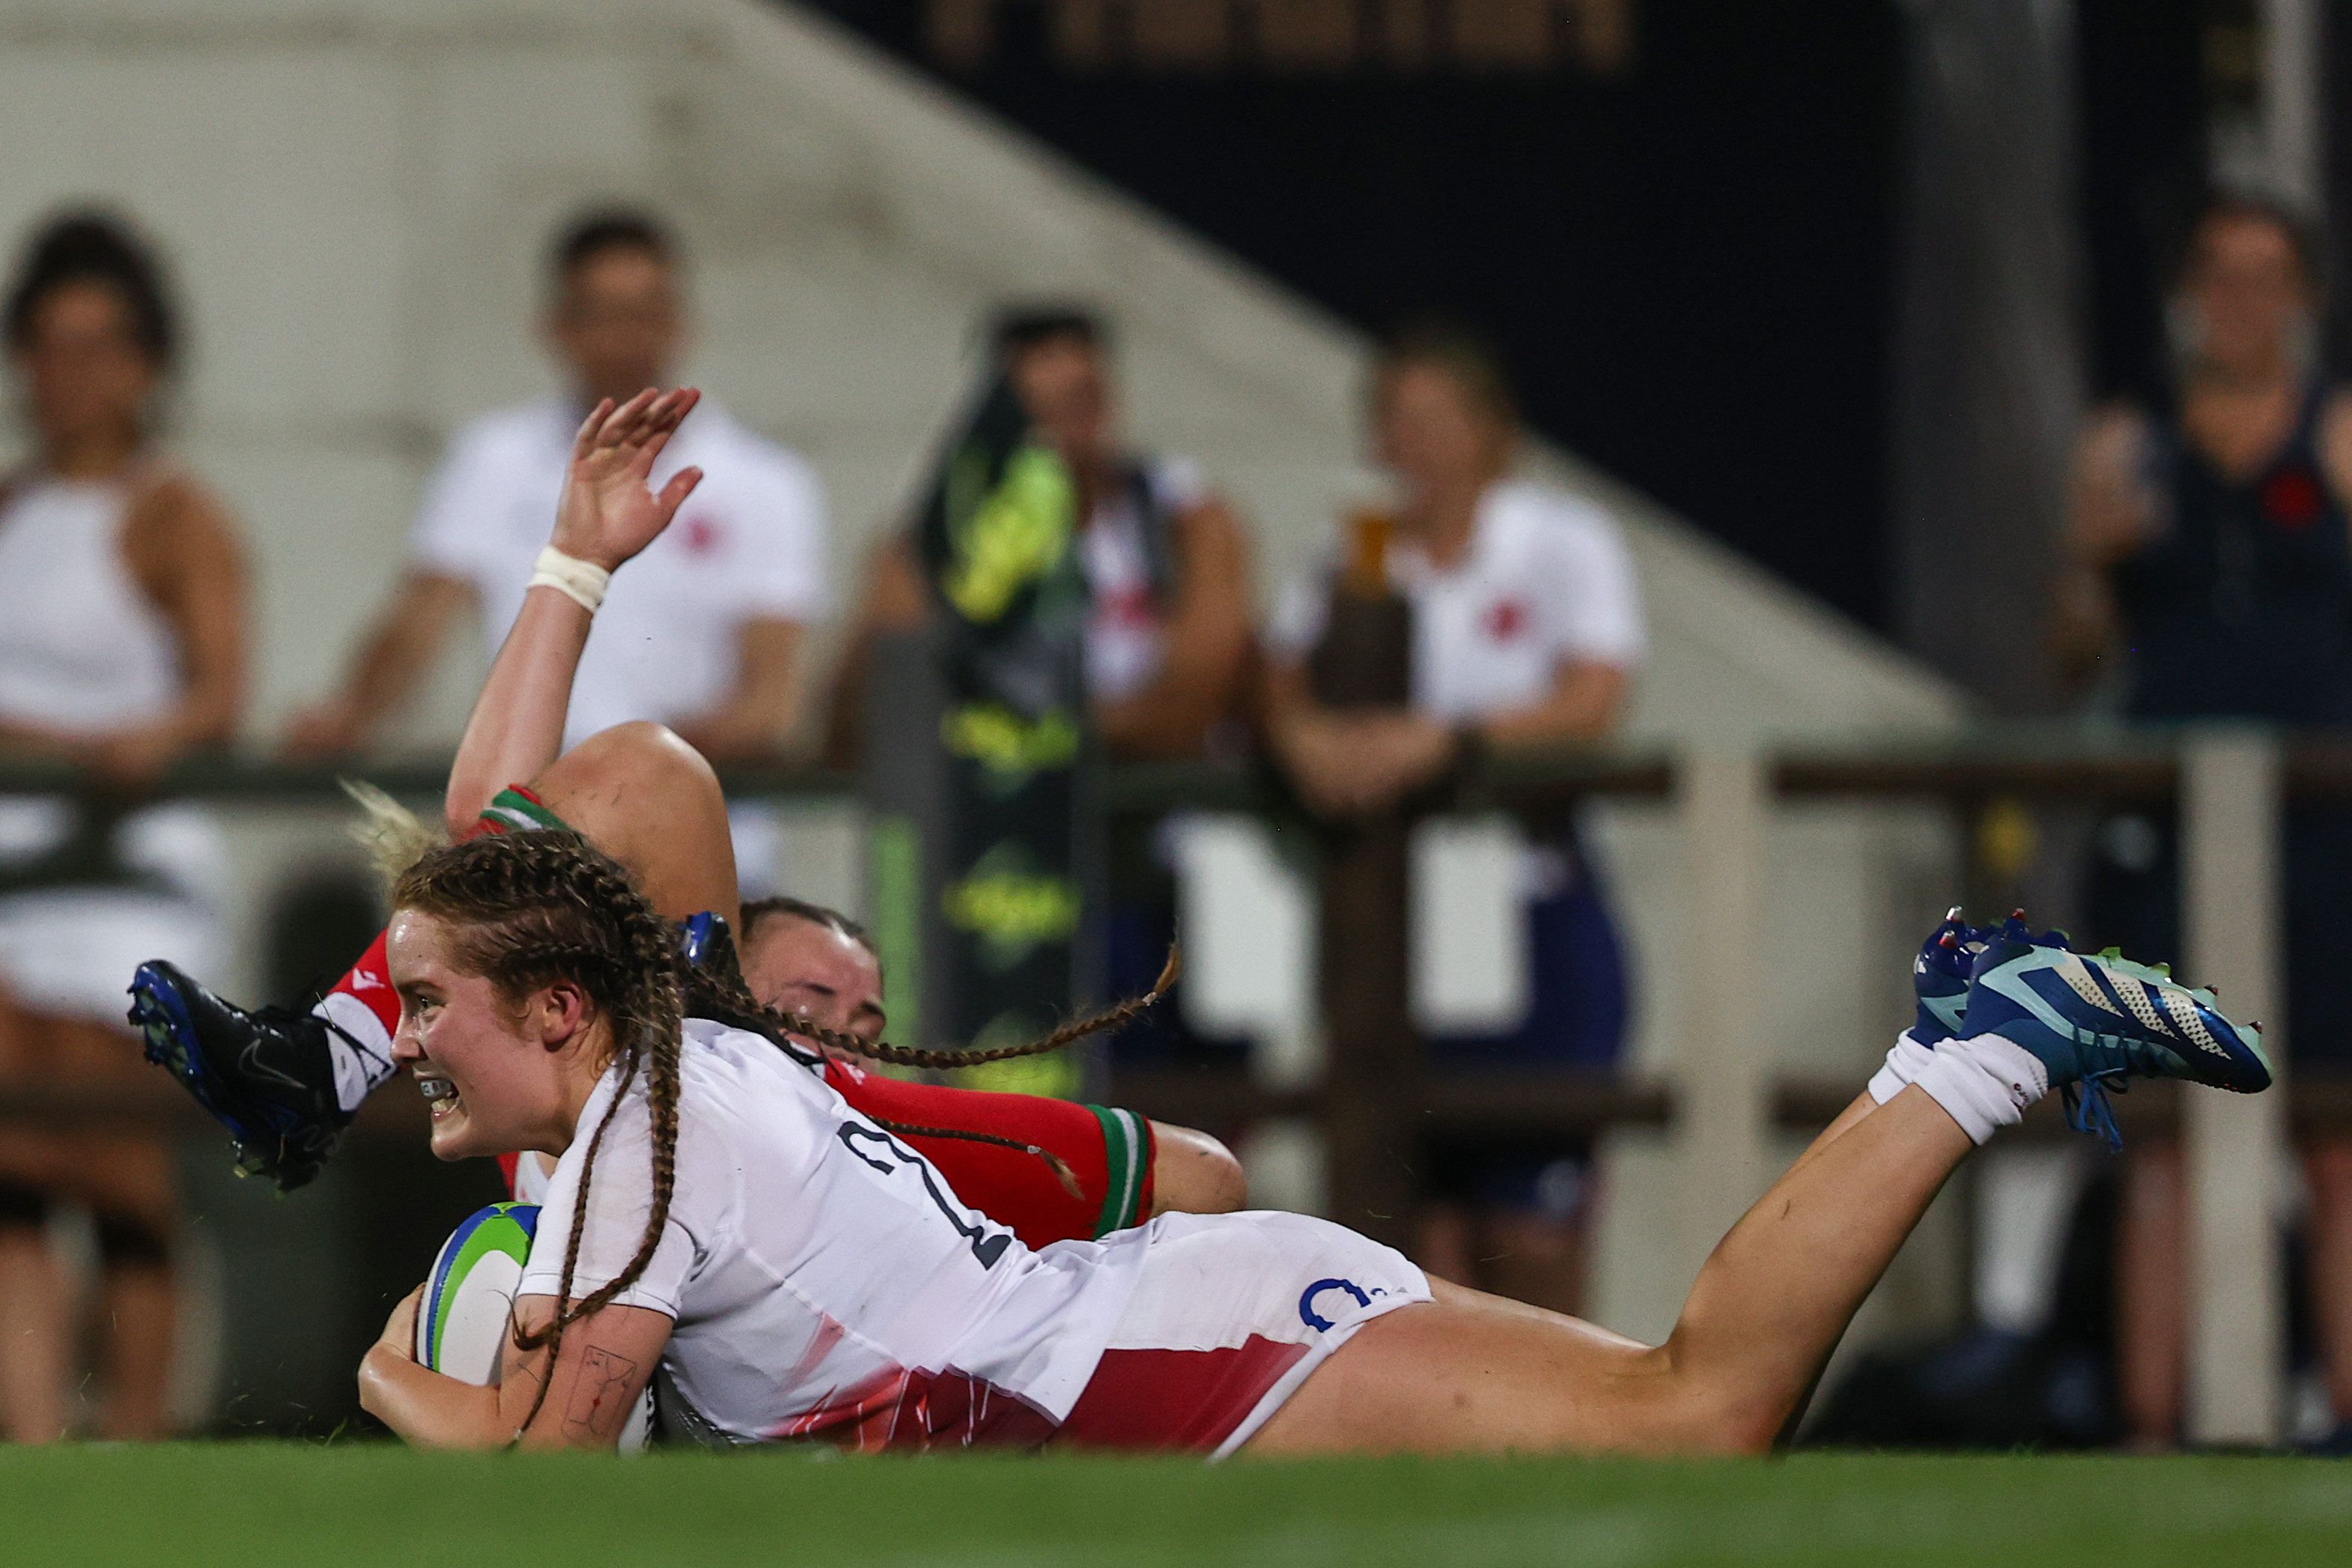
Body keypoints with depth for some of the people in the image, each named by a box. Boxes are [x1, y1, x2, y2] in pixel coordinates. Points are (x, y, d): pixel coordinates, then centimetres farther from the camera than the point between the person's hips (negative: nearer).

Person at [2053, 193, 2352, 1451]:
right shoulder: (2126, 448, 14)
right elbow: (2082, 653, 13)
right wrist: (2091, 558, -5)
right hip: (2164, 835, 2)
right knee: (2162, 1143, -4)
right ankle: (2150, 1422, -5)